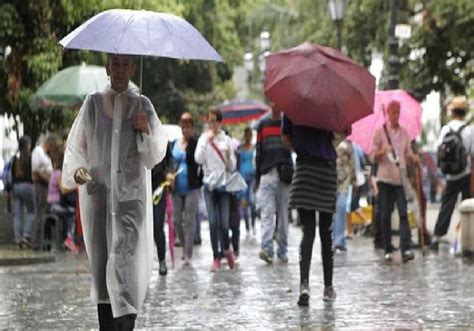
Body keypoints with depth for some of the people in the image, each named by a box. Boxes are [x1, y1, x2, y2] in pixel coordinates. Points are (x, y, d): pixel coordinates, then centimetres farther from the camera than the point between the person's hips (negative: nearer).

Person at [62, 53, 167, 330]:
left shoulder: (143, 105, 3)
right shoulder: (93, 103, 6)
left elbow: (156, 154, 3)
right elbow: (76, 146, 8)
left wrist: (146, 132, -16)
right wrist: (76, 170, -10)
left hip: (131, 195, -2)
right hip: (98, 193, 2)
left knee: (125, 260, -13)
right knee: (101, 261, 5)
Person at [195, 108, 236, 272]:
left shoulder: (227, 140, 7)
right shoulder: (204, 138, 5)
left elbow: (232, 167, 8)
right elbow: (198, 159, -10)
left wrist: (228, 156, -12)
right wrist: (207, 142, -14)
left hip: (224, 184, 0)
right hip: (209, 183, 0)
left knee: (224, 222, -5)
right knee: (213, 222, -5)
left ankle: (226, 249, 23)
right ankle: (216, 258, 1)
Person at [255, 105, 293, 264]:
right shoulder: (263, 125, 12)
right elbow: (258, 152, 13)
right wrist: (257, 178, 8)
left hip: (284, 175, 0)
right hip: (267, 173, 0)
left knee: (283, 215, 5)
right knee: (267, 212, -12)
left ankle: (282, 251, 11)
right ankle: (266, 249, -22)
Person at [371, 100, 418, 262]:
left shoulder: (404, 132, 11)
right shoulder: (380, 131, 2)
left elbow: (408, 153, 16)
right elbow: (373, 156, 1)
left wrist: (413, 157, -7)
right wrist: (383, 151, -19)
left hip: (400, 178, 2)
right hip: (385, 177, -2)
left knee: (403, 213, -10)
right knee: (386, 215, 1)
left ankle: (406, 249, -17)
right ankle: (388, 250, 9)